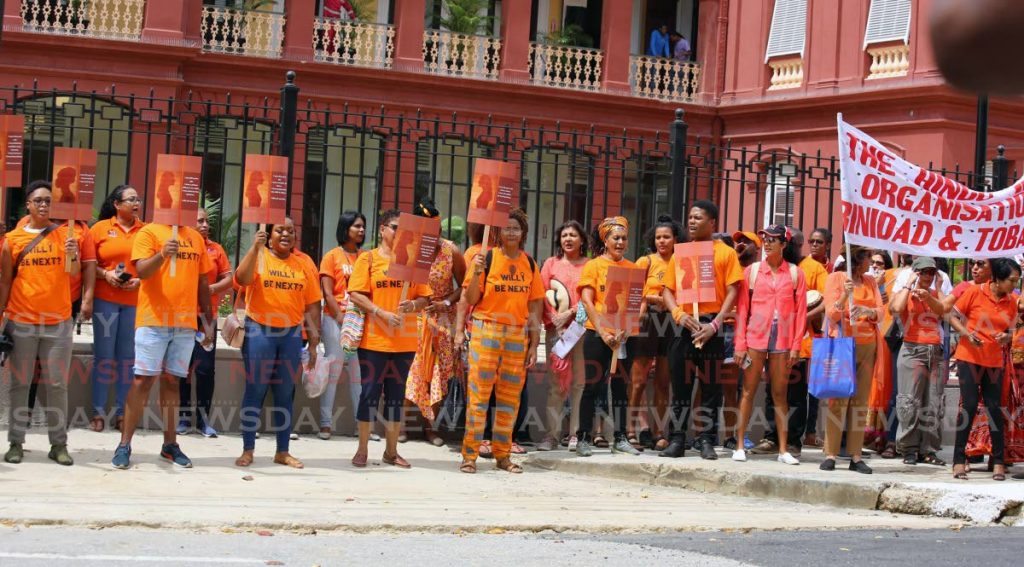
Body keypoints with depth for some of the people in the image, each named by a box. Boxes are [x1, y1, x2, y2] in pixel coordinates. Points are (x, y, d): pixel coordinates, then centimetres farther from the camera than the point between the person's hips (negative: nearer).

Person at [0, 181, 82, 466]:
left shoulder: (64, 234, 3)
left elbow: (74, 272, -7)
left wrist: (72, 255, -28)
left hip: (58, 322, 0)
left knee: (57, 384, 1)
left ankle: (58, 444, 4)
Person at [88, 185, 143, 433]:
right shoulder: (100, 228, 3)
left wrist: (140, 280, -10)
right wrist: (105, 274, -13)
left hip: (135, 301, 1)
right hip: (105, 299, -1)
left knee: (128, 357, 4)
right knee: (103, 356, 1)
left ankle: (122, 412, 10)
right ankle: (98, 412, 7)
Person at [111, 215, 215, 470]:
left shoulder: (196, 237, 14)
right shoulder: (149, 232, -1)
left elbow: (203, 282, 17)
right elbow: (141, 271, -12)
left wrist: (208, 322, 16)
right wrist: (161, 254, -30)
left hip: (186, 323, 4)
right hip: (154, 321, -4)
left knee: (172, 380, 8)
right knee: (143, 380, -5)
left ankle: (170, 444, 12)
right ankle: (124, 445, -2)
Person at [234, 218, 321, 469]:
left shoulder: (304, 264, 9)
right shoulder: (258, 256, 1)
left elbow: (312, 306, 8)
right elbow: (242, 279, -19)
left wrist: (314, 342, 5)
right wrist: (255, 247, -24)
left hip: (292, 334, 3)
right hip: (259, 331, -3)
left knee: (285, 393, 7)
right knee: (255, 390, 0)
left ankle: (283, 451, 15)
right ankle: (248, 450, 7)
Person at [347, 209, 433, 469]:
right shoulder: (368, 259, 0)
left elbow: (424, 298, 10)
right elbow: (355, 294, -7)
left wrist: (412, 305, -12)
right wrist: (382, 313, -16)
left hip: (405, 341, 3)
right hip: (374, 340, -3)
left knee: (396, 395, 8)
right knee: (370, 393, 0)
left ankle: (391, 451, 16)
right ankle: (362, 450, 8)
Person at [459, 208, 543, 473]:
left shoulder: (530, 264, 8)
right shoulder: (486, 258, -3)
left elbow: (534, 307, 11)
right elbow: (471, 299, -5)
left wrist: (534, 345, 7)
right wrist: (477, 273, -21)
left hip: (518, 335, 4)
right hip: (487, 330, -4)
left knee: (510, 397, 7)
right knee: (479, 393, -4)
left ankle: (502, 455, 15)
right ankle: (470, 454, 0)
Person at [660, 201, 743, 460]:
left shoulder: (725, 253, 2)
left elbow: (732, 292, -4)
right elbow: (668, 290, 9)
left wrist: (715, 324, -14)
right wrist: (679, 314, -10)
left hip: (711, 327, -3)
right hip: (685, 325, 3)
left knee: (710, 385, 0)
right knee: (681, 384, 4)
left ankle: (706, 440, 5)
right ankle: (677, 440, 8)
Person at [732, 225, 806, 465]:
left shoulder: (795, 273, 5)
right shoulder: (752, 270, 5)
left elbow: (800, 311, 4)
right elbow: (742, 308, 4)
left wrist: (796, 345, -2)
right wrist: (740, 344, -2)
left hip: (783, 340, 0)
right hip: (755, 337, 0)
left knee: (780, 394, 5)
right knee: (748, 391, 2)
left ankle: (783, 449, 7)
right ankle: (739, 445, 5)